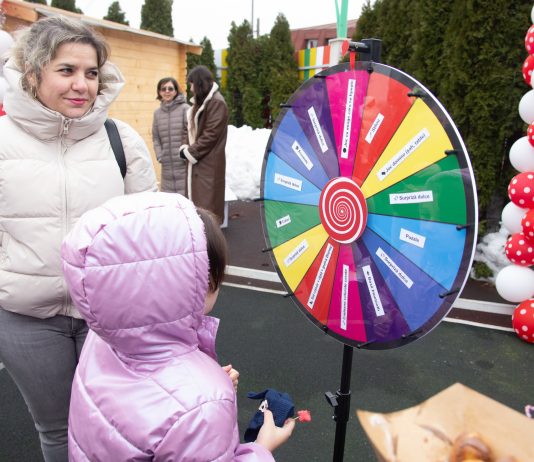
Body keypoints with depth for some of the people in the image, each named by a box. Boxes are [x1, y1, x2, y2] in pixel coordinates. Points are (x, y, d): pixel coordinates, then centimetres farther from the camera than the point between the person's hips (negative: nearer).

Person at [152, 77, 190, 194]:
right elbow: (156, 138, 15)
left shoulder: (185, 109, -4)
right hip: (167, 167, 5)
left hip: (184, 164, -5)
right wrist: (159, 156, 4)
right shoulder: (157, 113, 12)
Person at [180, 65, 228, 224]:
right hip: (196, 160, 9)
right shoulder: (200, 102, 16)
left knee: (207, 202, -4)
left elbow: (211, 134, -19)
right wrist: (186, 147, 1)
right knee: (196, 198, 13)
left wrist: (190, 152, -13)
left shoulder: (216, 103, -13)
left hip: (209, 162, -9)